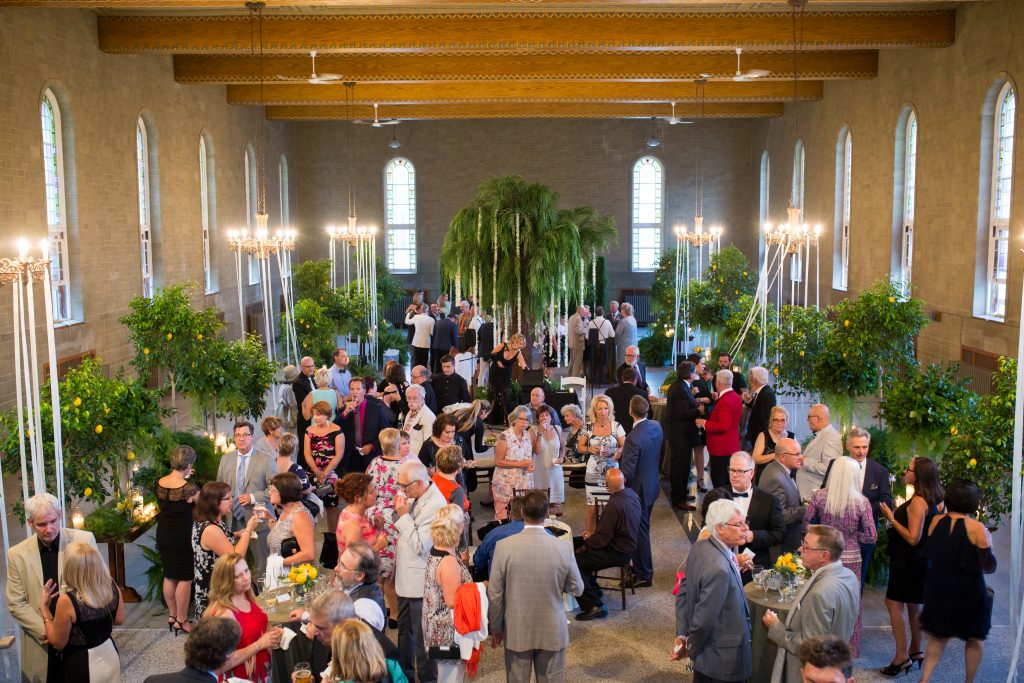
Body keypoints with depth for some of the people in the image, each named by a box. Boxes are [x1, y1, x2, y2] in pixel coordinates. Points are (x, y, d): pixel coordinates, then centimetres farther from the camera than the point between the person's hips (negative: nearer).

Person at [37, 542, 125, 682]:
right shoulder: (112, 587, -14)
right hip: (109, 656, 5)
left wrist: (44, 608, -8)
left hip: (81, 665, -5)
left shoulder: (67, 601, -28)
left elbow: (57, 643, -14)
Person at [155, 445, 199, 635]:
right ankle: (181, 620, 15)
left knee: (169, 576, 19)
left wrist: (180, 477, 13)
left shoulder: (159, 483, -5)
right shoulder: (189, 488, -23)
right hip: (182, 538, -6)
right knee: (185, 579, 7)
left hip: (163, 536, 6)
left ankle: (172, 615, 32)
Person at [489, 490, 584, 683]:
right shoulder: (563, 548, -15)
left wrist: (495, 627, 4)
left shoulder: (504, 547, -16)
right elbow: (577, 589, -3)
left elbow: (494, 594, -9)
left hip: (516, 631, 0)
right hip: (552, 631, 0)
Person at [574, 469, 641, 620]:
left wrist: (583, 547, -6)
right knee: (573, 543, 16)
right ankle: (592, 588, 27)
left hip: (618, 553, -10)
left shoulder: (614, 506, -31)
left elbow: (602, 538, -23)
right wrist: (593, 535, 8)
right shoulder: (631, 493, -2)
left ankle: (595, 606, -4)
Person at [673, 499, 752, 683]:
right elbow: (703, 619, -27)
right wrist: (690, 648, -10)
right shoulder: (719, 569, -32)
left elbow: (684, 590, 4)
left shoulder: (700, 546, -5)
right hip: (723, 660, -8)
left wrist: (682, 634, 5)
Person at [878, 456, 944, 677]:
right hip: (921, 560, 10)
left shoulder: (918, 502, -23)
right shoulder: (935, 500, 5)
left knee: (894, 604, -5)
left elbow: (913, 538, -25)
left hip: (909, 561, -10)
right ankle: (915, 650, 30)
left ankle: (902, 656, -3)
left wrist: (892, 519, -18)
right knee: (913, 605, 19)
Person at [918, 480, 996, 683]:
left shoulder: (936, 521, -5)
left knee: (938, 636, 17)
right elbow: (989, 567, -11)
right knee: (975, 638, 18)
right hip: (968, 590, -4)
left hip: (938, 588, 4)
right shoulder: (977, 529, -17)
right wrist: (987, 543, 4)